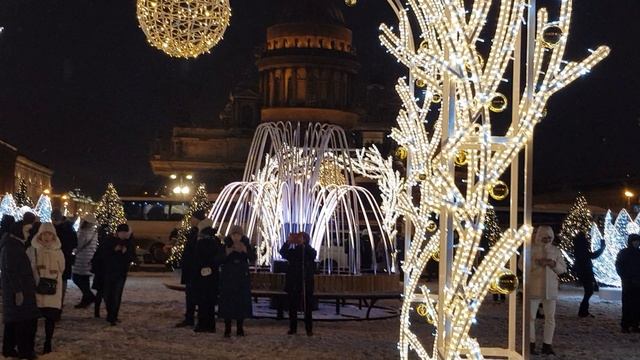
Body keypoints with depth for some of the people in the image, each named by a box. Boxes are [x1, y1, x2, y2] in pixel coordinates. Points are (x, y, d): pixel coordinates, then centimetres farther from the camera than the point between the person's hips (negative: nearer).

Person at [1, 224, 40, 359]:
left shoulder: (15, 245, 13)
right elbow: (11, 271, -22)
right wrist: (18, 291, -23)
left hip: (20, 289, 10)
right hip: (18, 290, -10)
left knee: (13, 320, 13)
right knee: (25, 320, -5)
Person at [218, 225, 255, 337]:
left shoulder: (246, 245, 2)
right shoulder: (226, 245, -2)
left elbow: (253, 259, -7)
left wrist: (245, 251, -24)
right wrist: (226, 253, -23)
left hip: (242, 278, 1)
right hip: (228, 278, -1)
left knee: (241, 302, 1)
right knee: (227, 302, -4)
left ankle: (240, 328, 9)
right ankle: (227, 329, 1)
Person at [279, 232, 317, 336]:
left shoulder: (310, 251, 4)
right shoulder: (292, 251, 8)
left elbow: (312, 254, -18)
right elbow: (282, 252, -8)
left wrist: (303, 244, -25)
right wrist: (288, 242, -21)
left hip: (306, 283, -2)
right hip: (293, 283, 2)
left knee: (307, 307, -1)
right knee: (292, 307, 4)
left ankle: (309, 329, 3)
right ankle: (292, 328, 11)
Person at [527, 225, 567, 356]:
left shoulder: (555, 250, 10)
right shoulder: (531, 248, 0)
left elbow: (563, 268, 11)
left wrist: (554, 264, -10)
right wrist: (537, 263, -19)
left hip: (550, 289, 4)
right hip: (534, 288, -3)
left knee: (550, 317, 5)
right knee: (531, 316, -1)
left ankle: (547, 345, 12)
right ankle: (531, 344, 7)